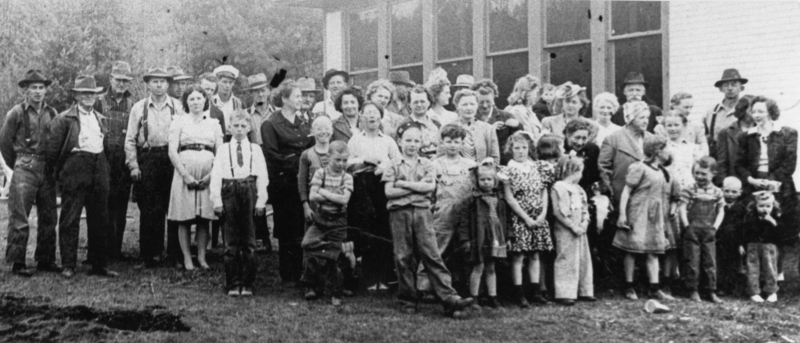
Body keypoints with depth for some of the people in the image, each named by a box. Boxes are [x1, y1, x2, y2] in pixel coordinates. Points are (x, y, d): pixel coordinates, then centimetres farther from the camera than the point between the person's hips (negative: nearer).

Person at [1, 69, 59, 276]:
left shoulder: (52, 113, 9)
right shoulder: (17, 113, -2)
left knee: (48, 218, 7)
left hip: (47, 170, 4)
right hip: (25, 170, -4)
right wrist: (17, 165, 11)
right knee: (19, 218, -5)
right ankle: (17, 263, 1)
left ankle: (45, 260, 17)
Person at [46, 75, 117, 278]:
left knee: (100, 219, 8)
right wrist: (56, 173, 1)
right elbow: (53, 147, -2)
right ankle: (68, 265, 4)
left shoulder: (99, 118, 16)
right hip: (75, 167, -6)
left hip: (98, 168, 6)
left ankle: (98, 265, 15)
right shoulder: (65, 118, -3)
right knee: (70, 219, -3)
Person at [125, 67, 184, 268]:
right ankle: (148, 257, 5)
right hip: (146, 159, 0)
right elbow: (130, 139, 7)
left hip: (172, 159, 0)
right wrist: (133, 166, -2)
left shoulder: (177, 107, 7)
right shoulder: (139, 108, 7)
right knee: (148, 210, -1)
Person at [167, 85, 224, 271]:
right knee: (184, 219, -2)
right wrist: (186, 175, -11)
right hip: (184, 173, -2)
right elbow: (172, 152, -2)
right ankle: (187, 258, 5)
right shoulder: (179, 121, 6)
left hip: (207, 176, 2)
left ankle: (202, 257, 9)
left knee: (204, 218, 2)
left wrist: (211, 175, -6)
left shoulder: (214, 124, 13)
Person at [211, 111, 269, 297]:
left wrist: (261, 201, -3)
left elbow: (262, 177, 5)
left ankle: (247, 284, 9)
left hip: (249, 192, 0)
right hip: (229, 192, 0)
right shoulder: (223, 149, 8)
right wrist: (217, 201, -4)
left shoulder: (255, 149, 9)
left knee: (249, 242, 3)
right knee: (231, 243, 2)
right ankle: (233, 284, 8)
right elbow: (216, 176, 4)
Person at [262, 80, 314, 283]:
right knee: (287, 229, -1)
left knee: (304, 227, 4)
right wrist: (294, 165, -12)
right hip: (284, 181, -5)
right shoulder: (271, 124, -3)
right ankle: (288, 274, 6)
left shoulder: (304, 122, 16)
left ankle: (302, 272, 12)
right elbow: (272, 155, -9)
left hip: (304, 180, 5)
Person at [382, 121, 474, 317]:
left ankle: (449, 298, -12)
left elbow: (431, 187, -4)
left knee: (431, 255, -6)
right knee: (403, 257, 2)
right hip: (400, 213, 0)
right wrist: (418, 186, -7)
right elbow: (389, 191, -4)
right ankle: (407, 300, 12)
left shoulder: (426, 164, 12)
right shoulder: (394, 165, 7)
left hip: (422, 212, 0)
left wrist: (405, 184, -7)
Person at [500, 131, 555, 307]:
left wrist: (543, 214, -6)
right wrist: (526, 218, -12)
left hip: (538, 218, 4)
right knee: (518, 256, -2)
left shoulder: (538, 167, 8)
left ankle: (535, 291, 15)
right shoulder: (509, 170, -5)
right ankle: (519, 293, 2)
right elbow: (509, 198, -9)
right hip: (519, 218, -4)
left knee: (535, 255, 9)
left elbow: (544, 192, 7)